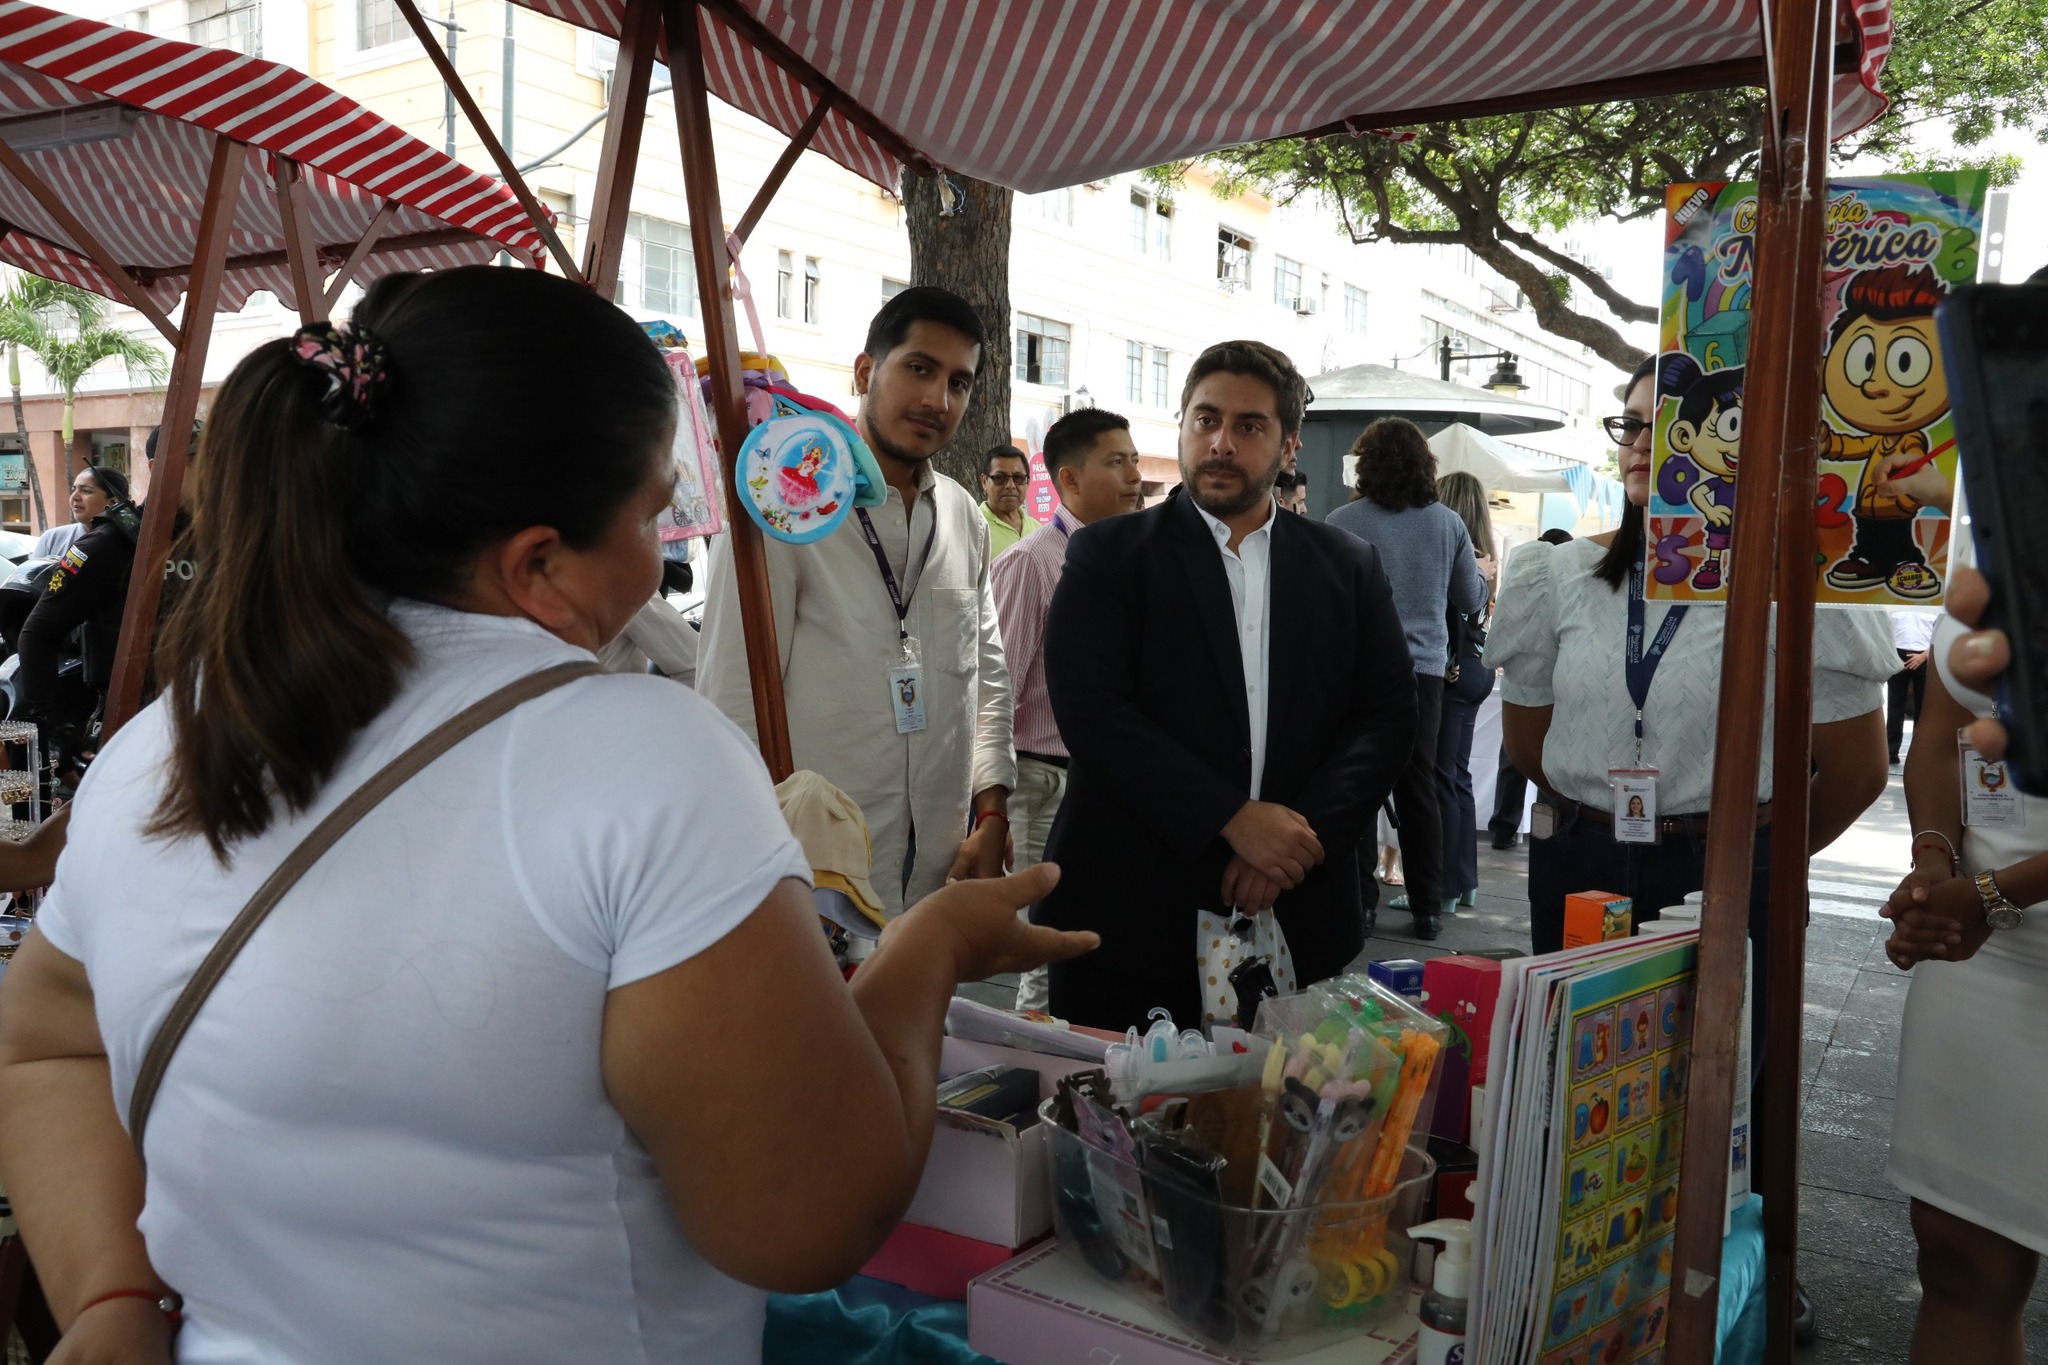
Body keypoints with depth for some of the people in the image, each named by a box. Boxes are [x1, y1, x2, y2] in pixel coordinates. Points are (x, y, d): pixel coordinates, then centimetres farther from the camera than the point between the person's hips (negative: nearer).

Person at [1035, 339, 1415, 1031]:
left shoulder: (1349, 567, 11)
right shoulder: (1108, 554, 1)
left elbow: (1388, 715, 5)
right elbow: (1091, 709, -10)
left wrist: (1306, 831, -11)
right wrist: (1234, 818, -16)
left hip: (1299, 916, 3)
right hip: (1131, 914, -2)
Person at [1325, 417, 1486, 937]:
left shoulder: (1341, 523, -9)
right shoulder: (1448, 524, 1)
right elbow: (1472, 598, 12)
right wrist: (1479, 571, 31)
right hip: (1425, 668, 3)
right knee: (1419, 787, 11)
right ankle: (1428, 906, 17)